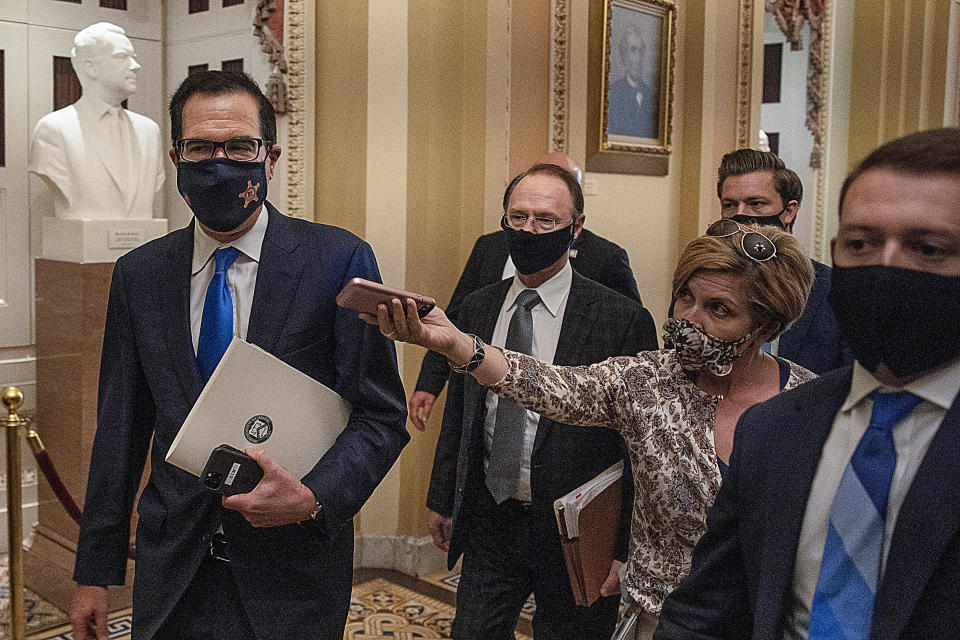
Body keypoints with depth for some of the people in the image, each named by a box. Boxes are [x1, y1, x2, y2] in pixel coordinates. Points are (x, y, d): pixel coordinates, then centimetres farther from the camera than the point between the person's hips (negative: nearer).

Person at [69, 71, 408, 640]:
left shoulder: (338, 260, -9)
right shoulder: (139, 275, 2)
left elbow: (382, 416, -7)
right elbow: (120, 426, 6)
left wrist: (315, 497, -23)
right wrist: (96, 573, 7)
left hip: (293, 577, -2)